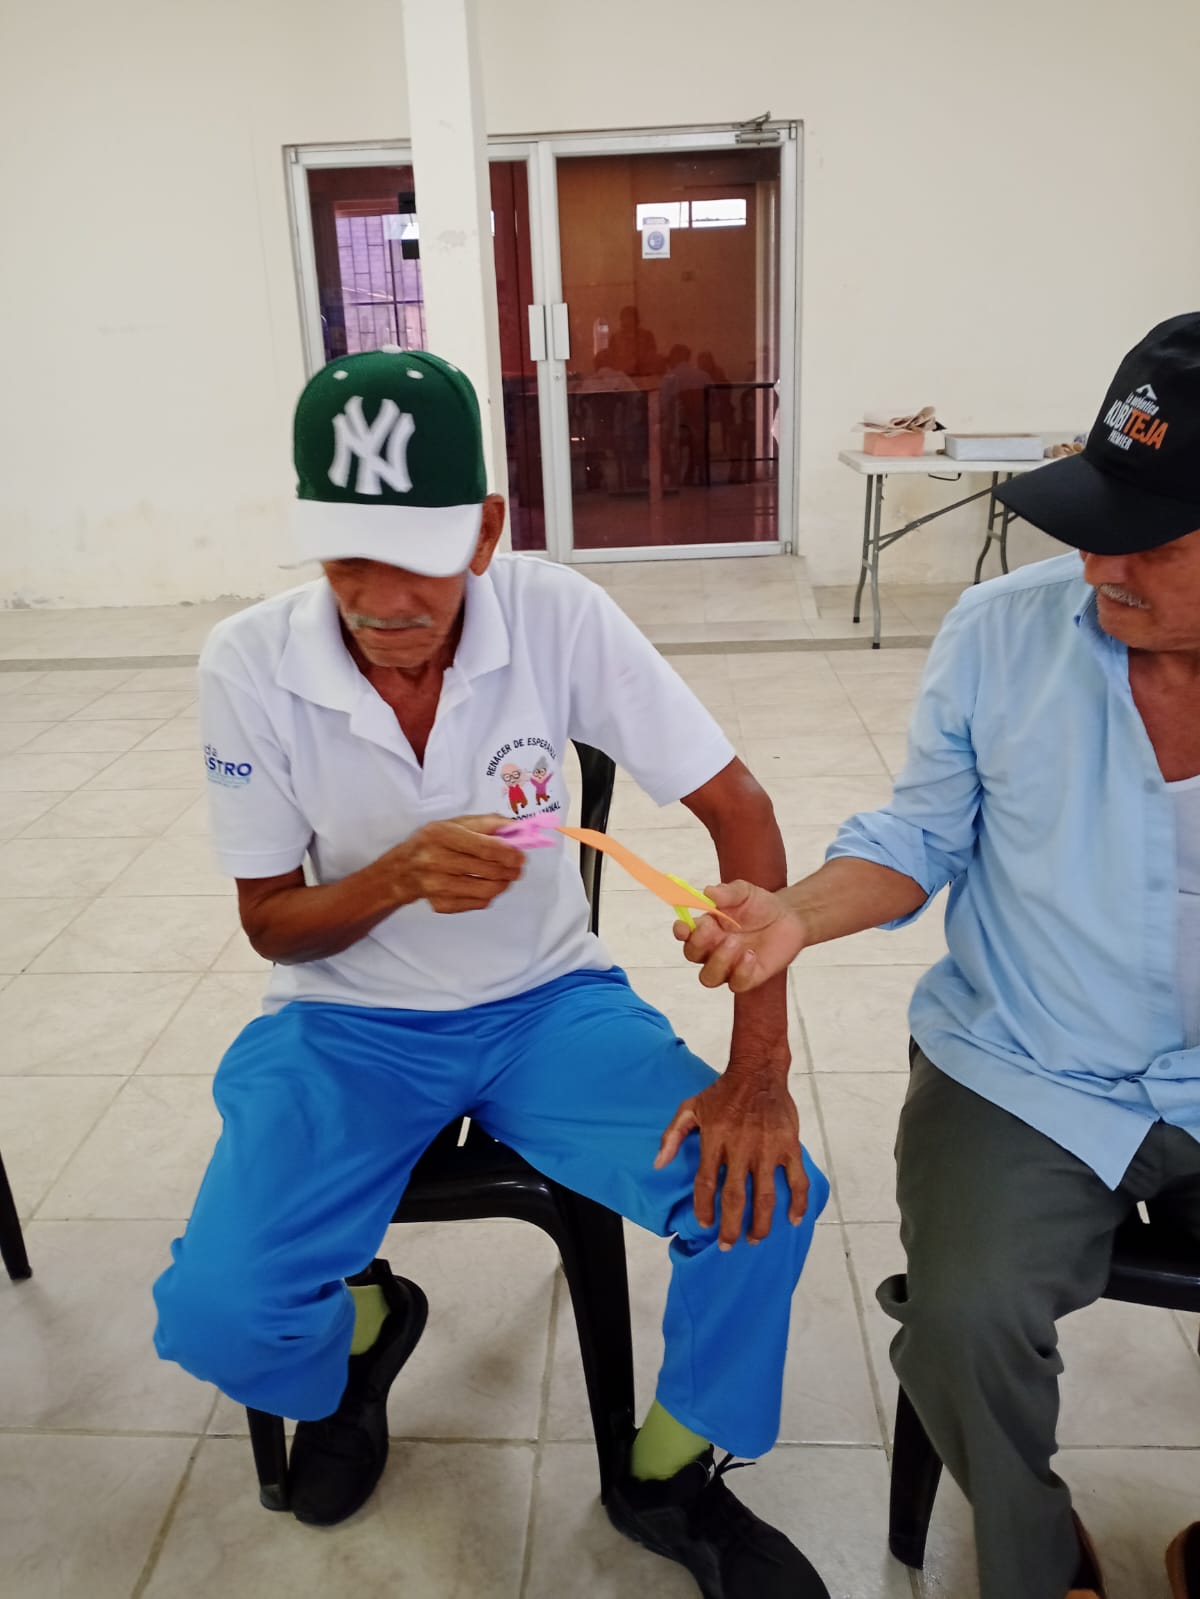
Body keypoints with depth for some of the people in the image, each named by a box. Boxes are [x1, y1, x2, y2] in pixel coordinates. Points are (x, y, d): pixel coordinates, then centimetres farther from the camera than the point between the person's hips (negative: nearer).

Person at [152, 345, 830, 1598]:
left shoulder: (559, 618, -17)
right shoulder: (249, 665, -16)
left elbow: (740, 812, -14)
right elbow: (271, 925, -6)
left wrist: (759, 1070, -21)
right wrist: (403, 874, -29)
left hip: (546, 1003, 0)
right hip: (347, 1025, 1)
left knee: (765, 1197, -20)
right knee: (212, 1317, -19)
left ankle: (670, 1476, 13)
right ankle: (359, 1329, 22)